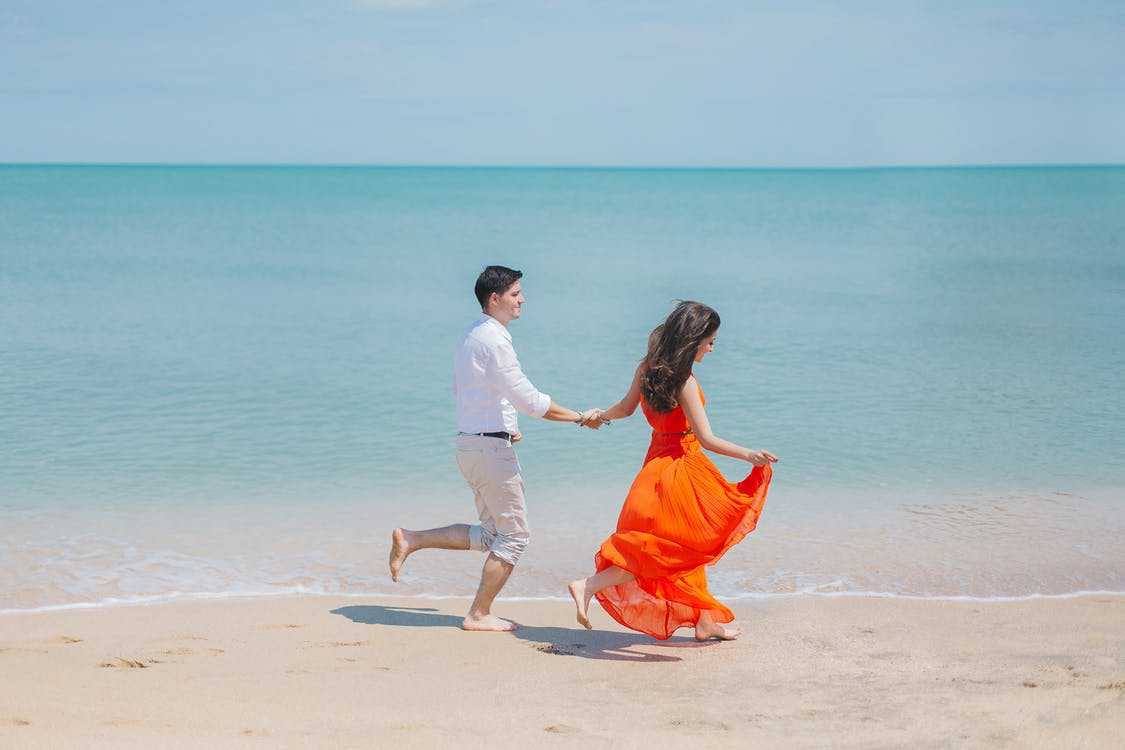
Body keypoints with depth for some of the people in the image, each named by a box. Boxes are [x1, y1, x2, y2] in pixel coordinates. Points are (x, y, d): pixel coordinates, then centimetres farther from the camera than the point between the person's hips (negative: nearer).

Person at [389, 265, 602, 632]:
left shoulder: (471, 334, 13)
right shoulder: (493, 340, -18)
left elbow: (460, 389, 24)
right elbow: (529, 400, -20)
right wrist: (580, 417, -12)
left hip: (470, 441, 10)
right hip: (491, 447, -9)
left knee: (490, 535, 16)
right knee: (514, 533, 1)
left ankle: (411, 540, 11)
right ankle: (479, 615, 7)